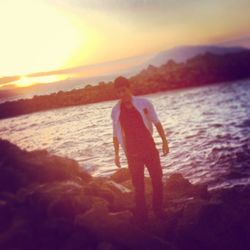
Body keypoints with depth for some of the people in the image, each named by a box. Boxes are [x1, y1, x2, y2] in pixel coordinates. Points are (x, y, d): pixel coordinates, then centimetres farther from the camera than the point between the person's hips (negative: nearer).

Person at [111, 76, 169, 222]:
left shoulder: (144, 103, -7)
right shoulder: (116, 111, -4)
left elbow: (157, 123, 2)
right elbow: (116, 135, 6)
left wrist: (164, 141, 0)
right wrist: (116, 154, 5)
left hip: (150, 149, 1)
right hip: (132, 154, 0)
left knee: (157, 180, 9)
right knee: (138, 186, 6)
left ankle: (159, 210, 28)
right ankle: (142, 215, 19)